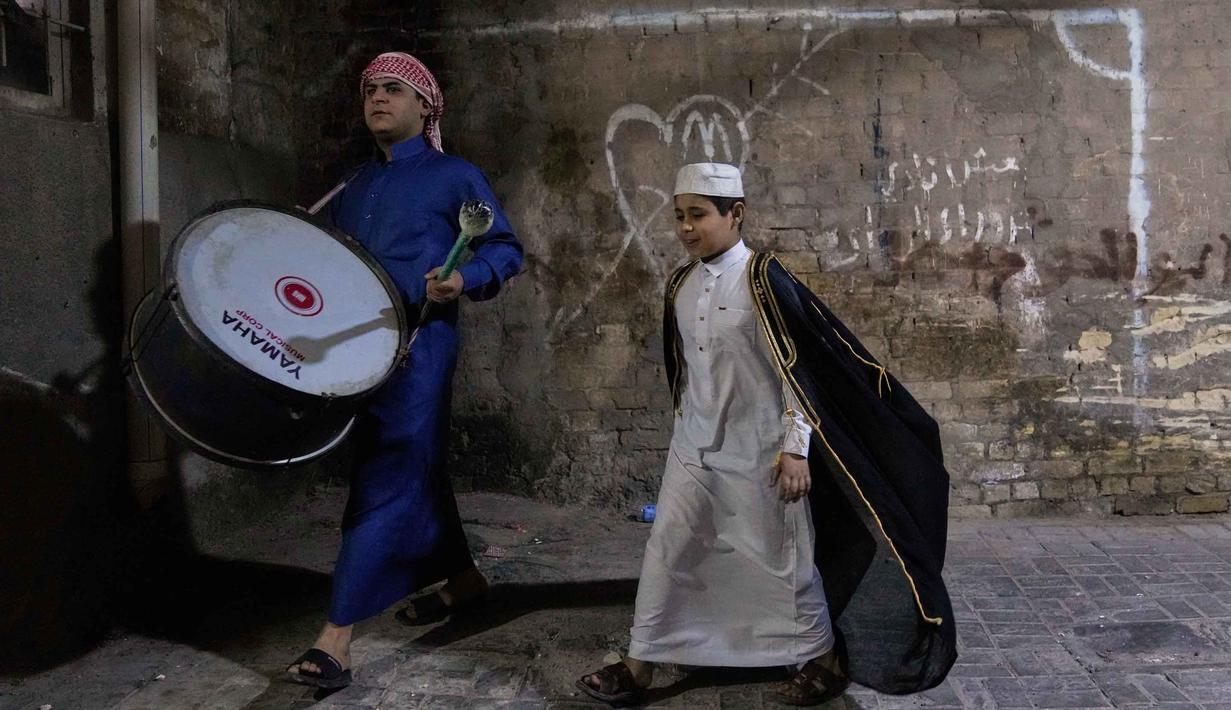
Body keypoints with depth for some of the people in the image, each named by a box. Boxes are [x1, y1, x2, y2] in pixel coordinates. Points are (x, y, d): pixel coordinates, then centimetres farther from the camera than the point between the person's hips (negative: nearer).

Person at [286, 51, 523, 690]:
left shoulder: (454, 177, 1)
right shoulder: (354, 189, 18)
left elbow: (506, 248, -1)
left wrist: (464, 279, -19)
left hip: (419, 348, -7)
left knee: (386, 483, -11)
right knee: (415, 471, 16)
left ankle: (337, 637, -11)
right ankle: (463, 577, 34)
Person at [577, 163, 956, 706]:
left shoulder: (763, 280, -15)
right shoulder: (680, 286, 4)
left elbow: (797, 368, -15)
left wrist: (795, 448, -18)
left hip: (758, 451, -6)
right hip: (693, 448, 6)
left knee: (781, 557, 7)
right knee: (666, 552, 7)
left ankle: (824, 659, 28)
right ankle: (640, 665, 18)